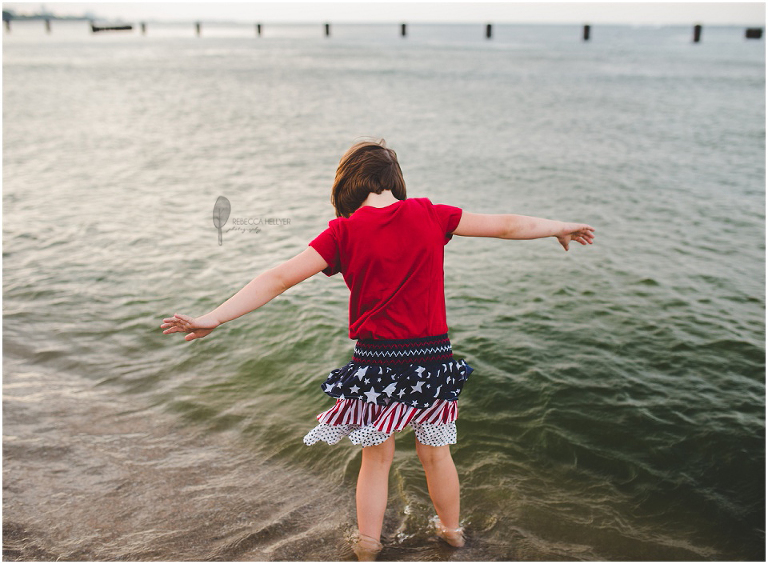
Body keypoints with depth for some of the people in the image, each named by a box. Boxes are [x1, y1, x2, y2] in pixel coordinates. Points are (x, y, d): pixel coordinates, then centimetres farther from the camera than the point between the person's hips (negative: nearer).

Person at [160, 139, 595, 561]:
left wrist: (213, 319, -9)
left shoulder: (345, 231, -8)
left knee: (376, 457, 18)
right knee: (436, 452, 21)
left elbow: (280, 278, -12)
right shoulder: (430, 216, -3)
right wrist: (561, 228, 23)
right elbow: (506, 226, 7)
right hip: (432, 359, 2)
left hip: (375, 360, -1)